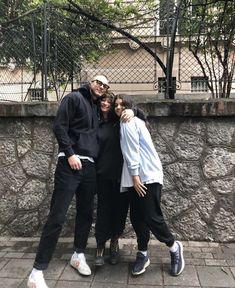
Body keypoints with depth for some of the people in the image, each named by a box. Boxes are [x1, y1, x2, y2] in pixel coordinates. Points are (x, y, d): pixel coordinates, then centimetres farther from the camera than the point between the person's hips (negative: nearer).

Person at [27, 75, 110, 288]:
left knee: (86, 213, 13)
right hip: (71, 164, -7)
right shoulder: (74, 98, 1)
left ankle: (78, 255, 32)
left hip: (89, 166, 7)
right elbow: (59, 126, -9)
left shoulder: (97, 108, 21)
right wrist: (69, 153, -16)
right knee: (57, 217, -8)